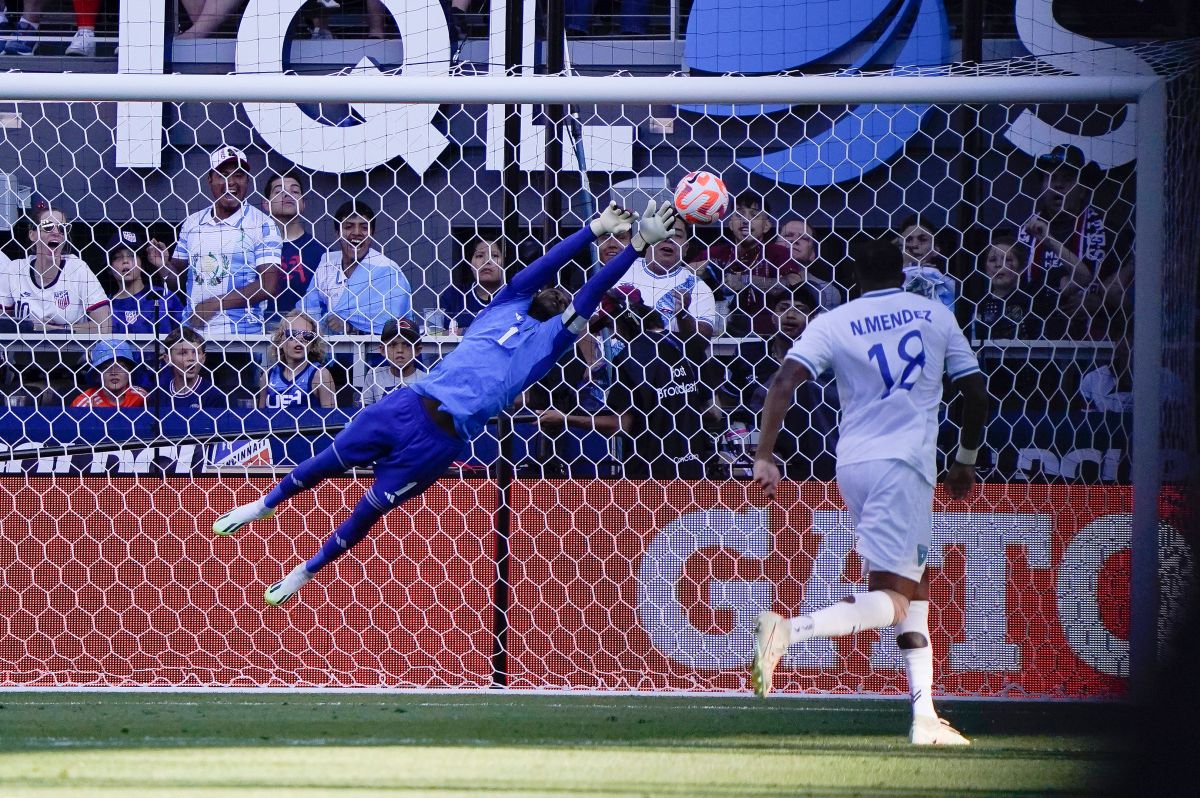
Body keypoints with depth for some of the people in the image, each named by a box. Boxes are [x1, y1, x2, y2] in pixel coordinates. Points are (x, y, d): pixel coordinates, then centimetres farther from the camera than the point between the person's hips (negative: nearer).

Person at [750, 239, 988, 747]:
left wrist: (764, 457, -7)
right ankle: (788, 630, -35)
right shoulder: (936, 315, 8)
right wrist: (966, 462, 23)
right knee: (891, 602, -10)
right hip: (903, 465, -4)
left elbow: (783, 384, -7)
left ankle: (924, 716, 9)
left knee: (913, 583, 17)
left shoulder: (832, 324, 8)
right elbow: (975, 393, 9)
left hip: (852, 466, 4)